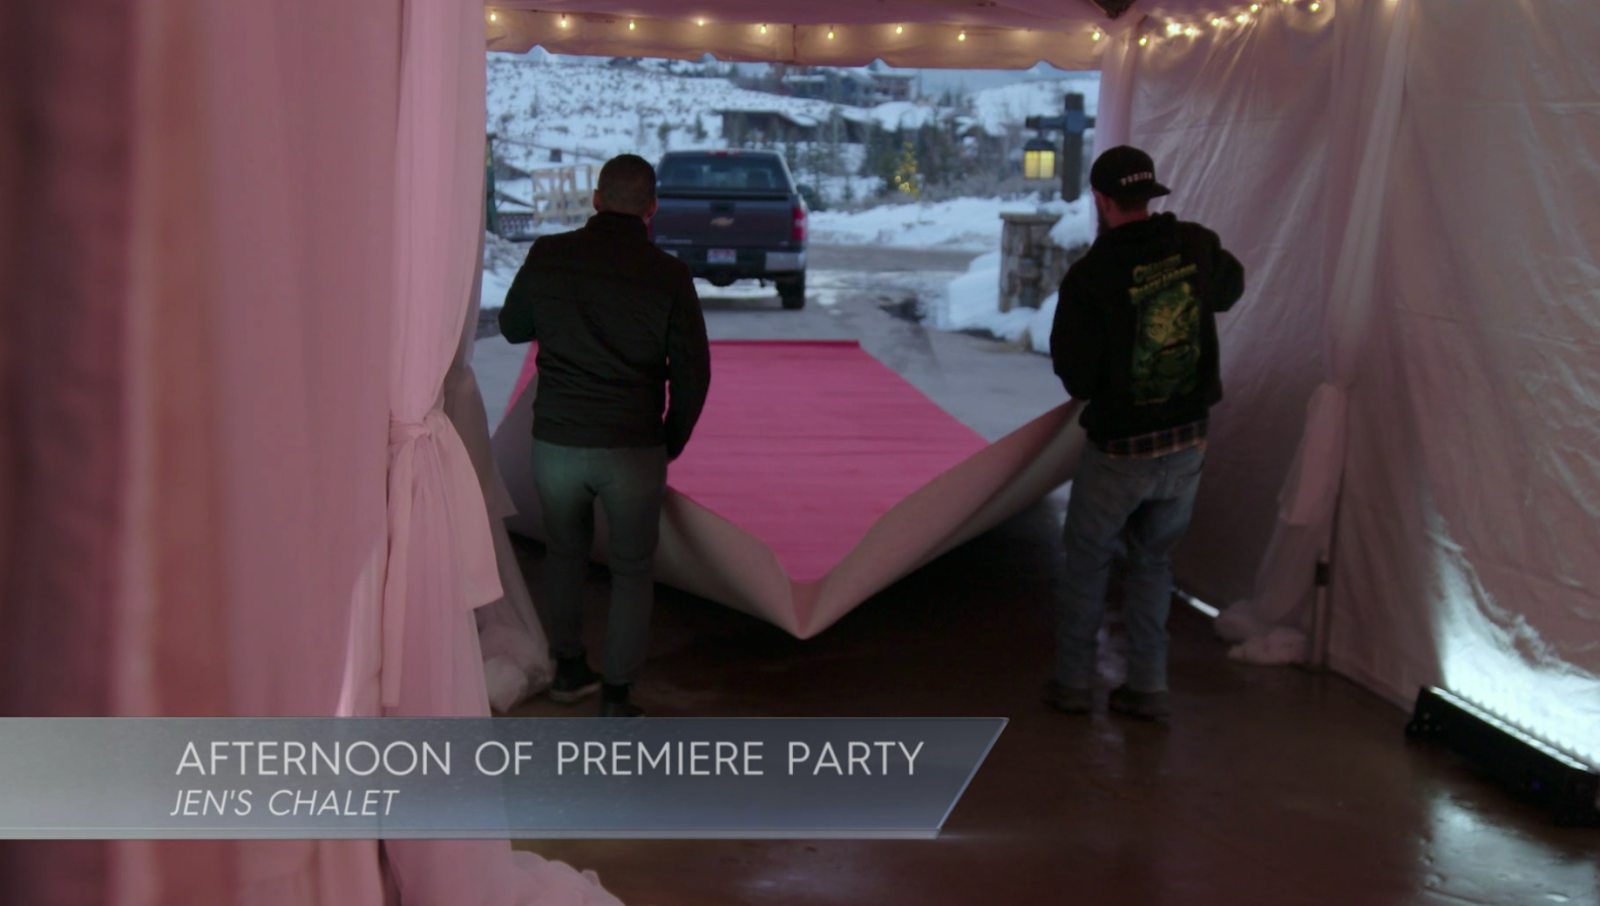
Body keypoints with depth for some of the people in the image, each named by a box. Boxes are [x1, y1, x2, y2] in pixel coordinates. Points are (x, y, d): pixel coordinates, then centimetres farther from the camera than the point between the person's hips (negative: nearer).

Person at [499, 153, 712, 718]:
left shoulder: (547, 256, -3)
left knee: (565, 551, 24)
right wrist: (673, 441, 10)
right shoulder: (667, 274, -8)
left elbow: (512, 328, 13)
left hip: (555, 442, 2)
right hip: (633, 449, -2)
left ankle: (569, 670, 35)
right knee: (632, 570, 13)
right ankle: (617, 698, 15)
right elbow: (693, 372, -5)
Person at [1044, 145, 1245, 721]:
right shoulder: (1197, 247, -4)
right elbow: (1230, 289, 19)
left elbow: (1076, 379, -15)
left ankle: (1072, 682, 22)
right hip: (1188, 445, 4)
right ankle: (1148, 686, 22)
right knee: (1154, 560, 19)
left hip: (1118, 452, -4)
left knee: (1086, 562, 14)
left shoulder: (1089, 276, -18)